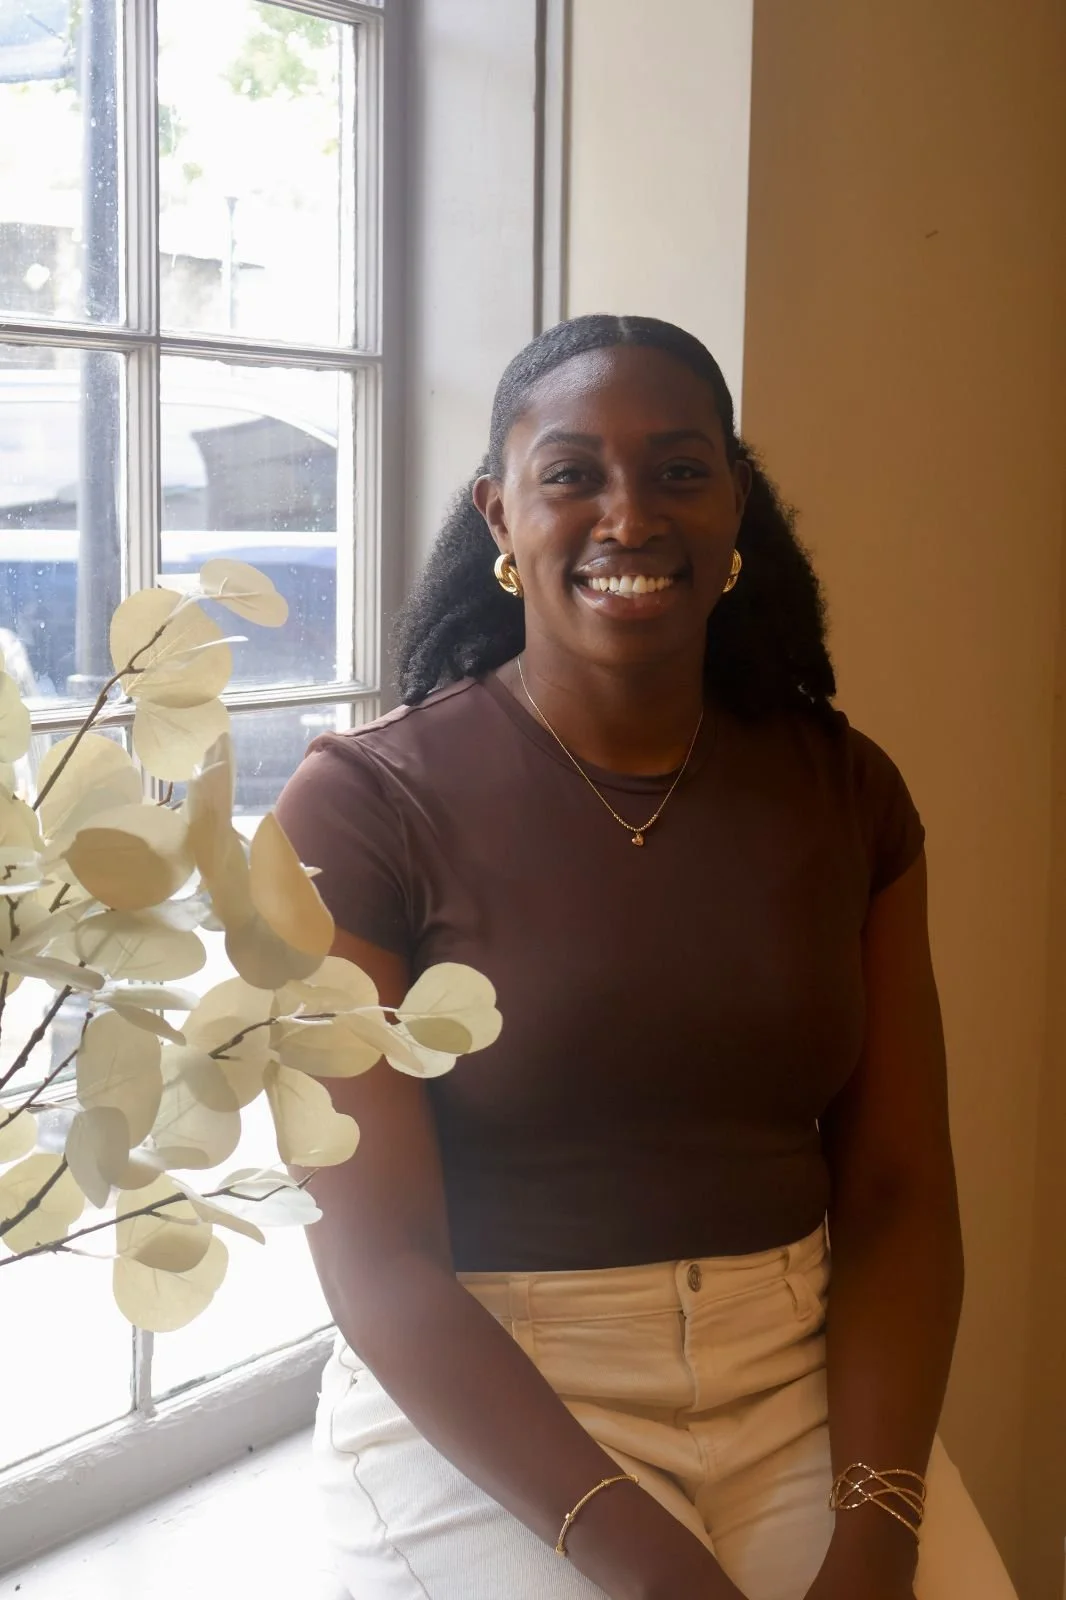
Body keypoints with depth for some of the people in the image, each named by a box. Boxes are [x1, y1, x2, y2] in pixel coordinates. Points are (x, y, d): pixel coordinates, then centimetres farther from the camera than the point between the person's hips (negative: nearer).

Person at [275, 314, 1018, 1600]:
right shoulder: (359, 808, -8)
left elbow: (897, 1194, 1)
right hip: (474, 1411, -3)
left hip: (803, 1384, 4)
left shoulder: (844, 794, 4)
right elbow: (377, 1263, -11)